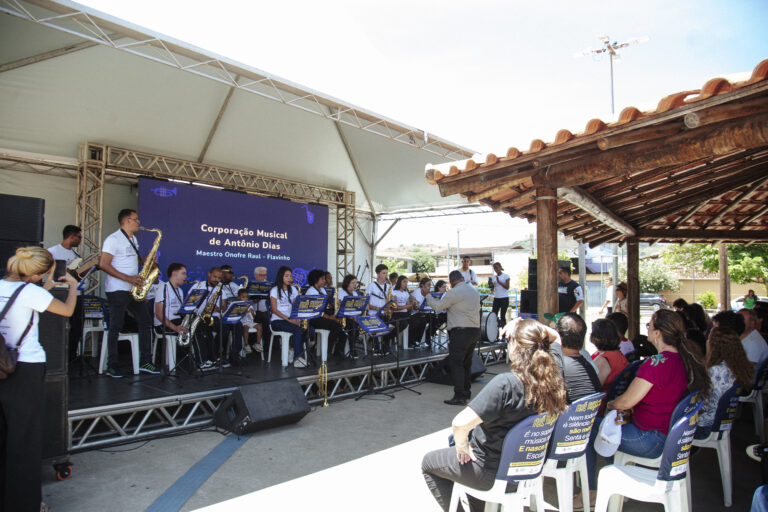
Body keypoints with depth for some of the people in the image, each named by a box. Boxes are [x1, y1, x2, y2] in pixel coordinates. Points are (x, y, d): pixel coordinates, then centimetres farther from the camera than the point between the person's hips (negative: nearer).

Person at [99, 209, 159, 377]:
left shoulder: (133, 239, 17)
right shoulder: (113, 239, -10)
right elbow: (103, 264, -17)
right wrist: (127, 278, -20)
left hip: (133, 290, 8)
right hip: (117, 291, -8)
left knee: (146, 321, 6)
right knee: (116, 327, -1)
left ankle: (145, 362, 11)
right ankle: (112, 366, 10)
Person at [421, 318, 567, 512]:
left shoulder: (506, 383, -35)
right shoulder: (553, 379, -15)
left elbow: (460, 423, -37)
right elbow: (555, 338, 7)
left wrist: (462, 446, -17)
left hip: (493, 472, -7)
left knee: (429, 462, 17)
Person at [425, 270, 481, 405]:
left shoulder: (453, 292, -12)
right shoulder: (474, 290, 13)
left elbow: (438, 307, -6)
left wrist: (428, 297, 13)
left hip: (460, 332, -8)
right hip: (475, 330, 8)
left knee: (456, 363, -5)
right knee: (466, 363, 18)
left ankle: (459, 396, -8)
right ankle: (466, 392, 26)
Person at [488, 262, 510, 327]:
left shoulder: (506, 276, 0)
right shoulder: (493, 277, 12)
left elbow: (507, 287, -8)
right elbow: (492, 289, 13)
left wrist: (499, 282, -17)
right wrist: (490, 284, -7)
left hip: (504, 298, -4)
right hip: (496, 298, 4)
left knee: (502, 316, -5)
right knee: (493, 315, -3)